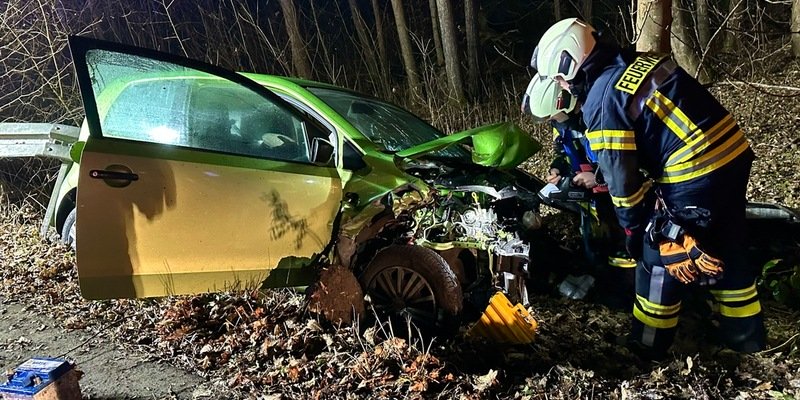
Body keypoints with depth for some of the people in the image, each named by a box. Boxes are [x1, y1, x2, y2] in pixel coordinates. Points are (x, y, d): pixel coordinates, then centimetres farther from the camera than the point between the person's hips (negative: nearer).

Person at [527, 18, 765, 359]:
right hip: (734, 151, 9)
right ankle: (745, 334, 38)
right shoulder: (639, 62, 11)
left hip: (696, 174, -9)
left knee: (660, 254, 8)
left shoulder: (602, 99, -13)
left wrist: (632, 227, 3)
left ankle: (649, 343, 23)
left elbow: (619, 173, -11)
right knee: (725, 250, 22)